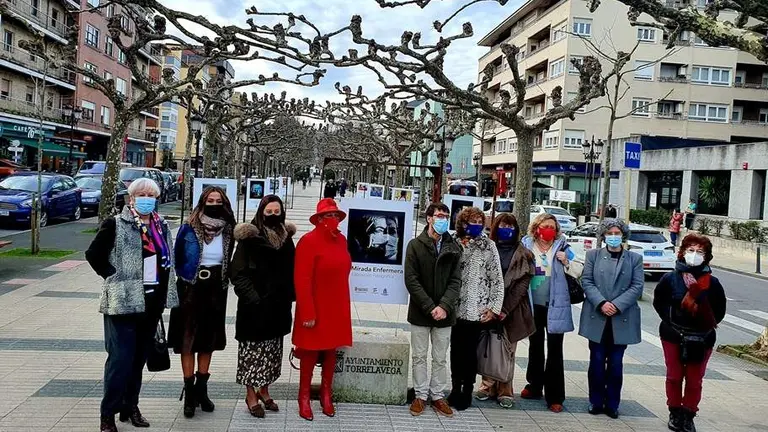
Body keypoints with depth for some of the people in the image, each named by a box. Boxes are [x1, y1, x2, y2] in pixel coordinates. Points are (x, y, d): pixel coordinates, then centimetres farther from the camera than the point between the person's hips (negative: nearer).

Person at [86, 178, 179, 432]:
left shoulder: (162, 227, 11)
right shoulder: (115, 225, -6)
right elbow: (93, 254, -9)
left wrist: (165, 294, 10)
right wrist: (114, 277, -10)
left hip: (151, 303, 6)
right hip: (123, 302, -6)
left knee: (139, 358, 14)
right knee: (120, 359, -6)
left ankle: (130, 407, 27)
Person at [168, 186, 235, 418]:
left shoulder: (228, 231, 1)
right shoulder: (188, 229, -7)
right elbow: (177, 259, 2)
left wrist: (222, 280, 6)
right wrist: (183, 280, 1)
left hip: (216, 292, 3)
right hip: (191, 290, -3)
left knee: (208, 339, 10)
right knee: (188, 339, 0)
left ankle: (201, 389, 22)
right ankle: (189, 392, 8)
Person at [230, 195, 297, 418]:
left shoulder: (286, 237, 6)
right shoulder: (250, 238, -10)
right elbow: (238, 272, -12)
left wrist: (289, 296, 3)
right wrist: (251, 296, -18)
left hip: (278, 302, 5)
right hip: (255, 303, -5)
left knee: (272, 349, 13)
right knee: (253, 348, 2)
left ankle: (263, 390, 28)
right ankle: (251, 395, 16)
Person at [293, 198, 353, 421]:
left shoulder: (342, 240, 5)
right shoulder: (309, 241, -15)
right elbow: (302, 280, -18)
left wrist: (343, 305, 13)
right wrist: (307, 313, -20)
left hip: (337, 308, 6)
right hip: (314, 308, -6)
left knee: (331, 350, 15)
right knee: (310, 351, 6)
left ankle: (326, 394, 29)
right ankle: (304, 396, 21)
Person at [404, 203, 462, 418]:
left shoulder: (453, 248, 3)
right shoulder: (415, 245, -3)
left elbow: (455, 281, -2)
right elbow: (411, 280, -9)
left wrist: (444, 306, -16)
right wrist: (430, 307, -16)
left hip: (444, 313, 2)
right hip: (420, 312, -1)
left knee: (440, 358, 10)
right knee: (419, 356, 8)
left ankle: (438, 396, 22)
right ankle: (421, 395, 21)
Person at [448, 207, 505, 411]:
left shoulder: (488, 246, -2)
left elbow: (497, 279, -3)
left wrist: (494, 307, -8)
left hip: (476, 310, -2)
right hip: (455, 309, 3)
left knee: (470, 352, 5)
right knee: (456, 350, 10)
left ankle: (467, 392, 19)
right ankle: (456, 389, 25)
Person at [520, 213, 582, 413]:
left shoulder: (562, 247, 1)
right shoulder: (526, 246, 2)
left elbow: (579, 272, 2)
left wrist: (566, 262, -16)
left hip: (555, 306, -2)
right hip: (534, 305, 2)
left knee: (554, 349, 0)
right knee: (535, 346, 15)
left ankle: (554, 396, 6)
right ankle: (534, 386, 30)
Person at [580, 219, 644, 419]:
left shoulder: (635, 258, 7)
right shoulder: (593, 255, 7)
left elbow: (637, 286, -1)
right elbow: (586, 282, 0)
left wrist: (617, 305, -13)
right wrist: (601, 303, -15)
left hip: (622, 320, 0)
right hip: (597, 318, 0)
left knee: (616, 363, 6)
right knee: (597, 361, 5)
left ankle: (612, 404, 17)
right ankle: (596, 402, 17)